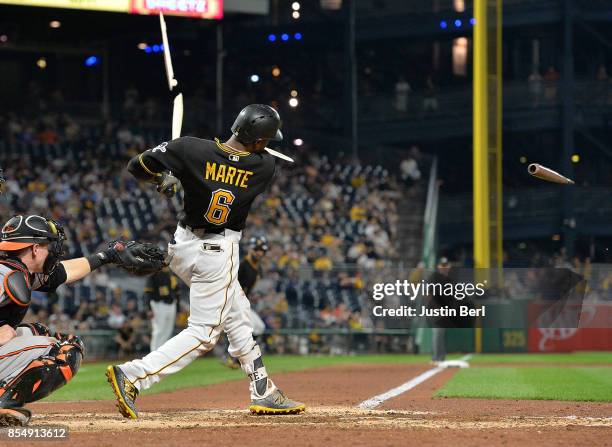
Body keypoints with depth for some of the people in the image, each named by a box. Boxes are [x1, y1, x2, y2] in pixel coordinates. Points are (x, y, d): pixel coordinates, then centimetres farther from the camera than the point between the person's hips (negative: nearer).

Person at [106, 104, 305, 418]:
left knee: (237, 317, 19)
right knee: (204, 333, 0)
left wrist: (164, 179, 9)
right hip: (217, 253, -5)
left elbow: (137, 166, -11)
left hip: (183, 243, 5)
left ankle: (263, 393, 27)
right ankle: (132, 375, -16)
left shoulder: (191, 150, -14)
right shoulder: (265, 166, -12)